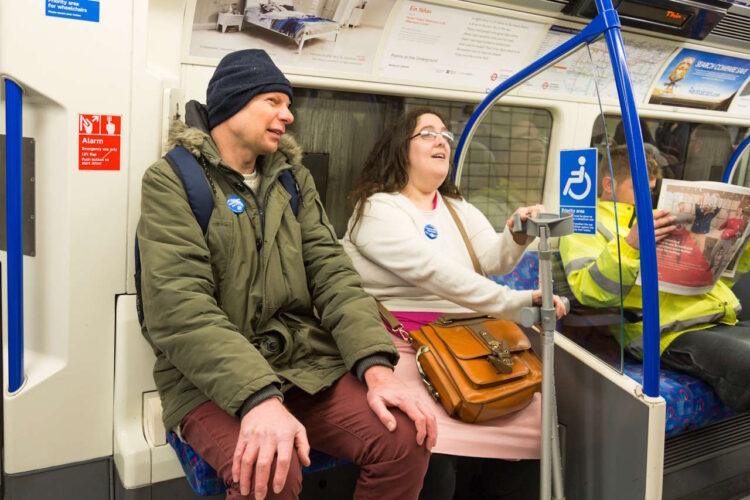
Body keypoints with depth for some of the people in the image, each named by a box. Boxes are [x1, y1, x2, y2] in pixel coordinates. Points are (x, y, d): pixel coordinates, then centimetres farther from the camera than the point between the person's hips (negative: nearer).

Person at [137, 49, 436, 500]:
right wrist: (257, 397, -31)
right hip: (212, 378, -4)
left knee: (406, 439, -17)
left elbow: (332, 273, 3)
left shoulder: (294, 178, 13)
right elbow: (179, 307, -17)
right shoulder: (171, 181, -3)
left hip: (306, 362, 5)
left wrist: (377, 367, -13)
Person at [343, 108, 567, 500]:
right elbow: (432, 270, -20)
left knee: (532, 423, -8)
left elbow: (494, 260, 3)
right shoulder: (377, 208, -6)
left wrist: (517, 235, -19)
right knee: (432, 459, -28)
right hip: (403, 347, -6)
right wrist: (515, 302, -25)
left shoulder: (458, 209, 19)